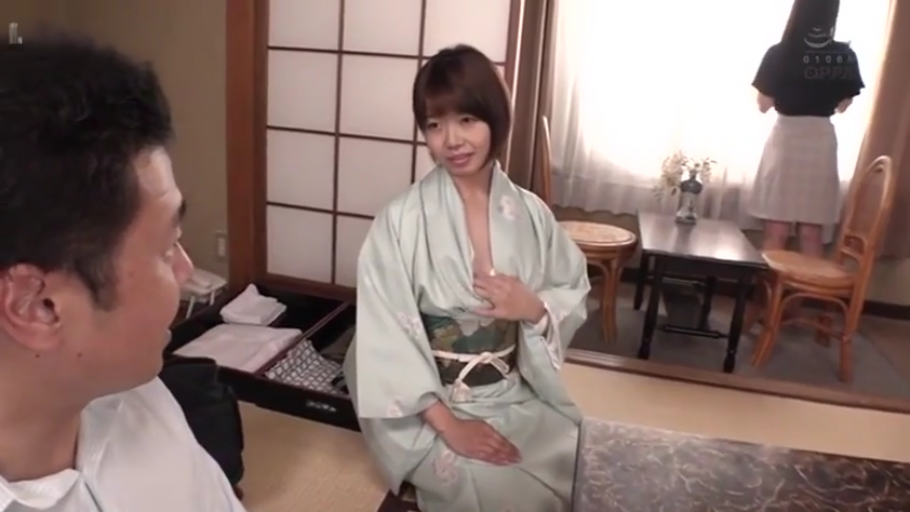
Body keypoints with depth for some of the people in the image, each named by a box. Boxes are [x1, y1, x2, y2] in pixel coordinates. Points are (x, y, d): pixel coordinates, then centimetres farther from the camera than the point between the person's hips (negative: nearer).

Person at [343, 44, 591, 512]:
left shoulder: (531, 214, -3)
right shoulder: (401, 221, -14)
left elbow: (574, 296, 8)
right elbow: (387, 339, -15)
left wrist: (535, 308, -14)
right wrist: (448, 424, -19)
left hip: (518, 396, 4)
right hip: (430, 405, -3)